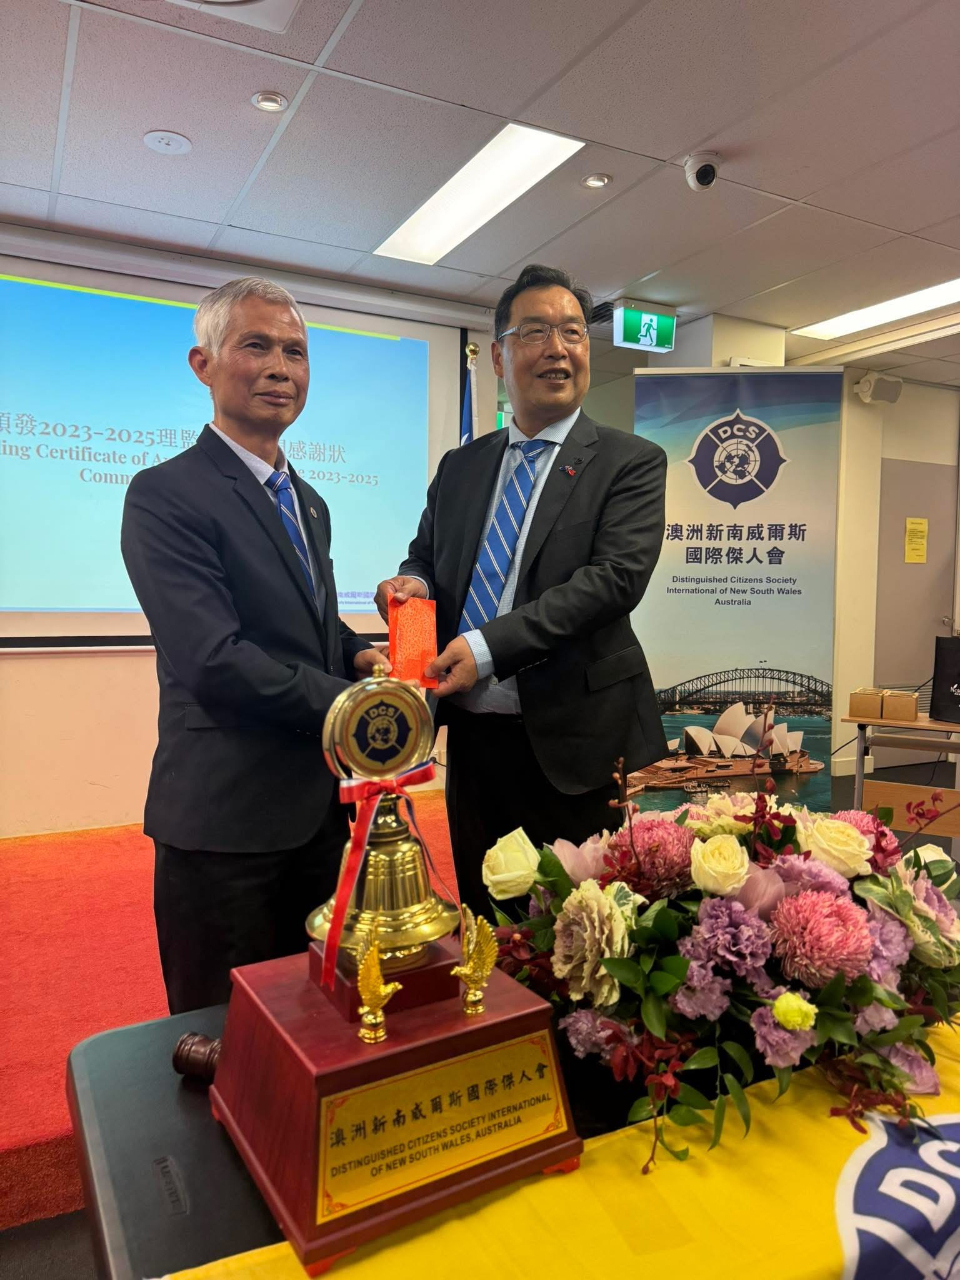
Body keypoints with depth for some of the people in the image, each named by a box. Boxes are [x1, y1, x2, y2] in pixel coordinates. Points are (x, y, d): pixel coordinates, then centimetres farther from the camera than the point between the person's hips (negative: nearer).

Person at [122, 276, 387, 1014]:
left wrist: (360, 655, -2)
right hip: (227, 816, -7)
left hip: (322, 805, 7)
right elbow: (214, 661, -21)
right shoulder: (165, 495, -12)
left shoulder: (308, 503, 14)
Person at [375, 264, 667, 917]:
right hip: (474, 738, 5)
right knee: (484, 927, 19)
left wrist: (488, 645, -24)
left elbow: (617, 575, -15)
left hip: (577, 741, -4)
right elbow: (426, 557, 20)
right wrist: (413, 584, -6)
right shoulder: (459, 467, 13)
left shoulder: (633, 462, -2)